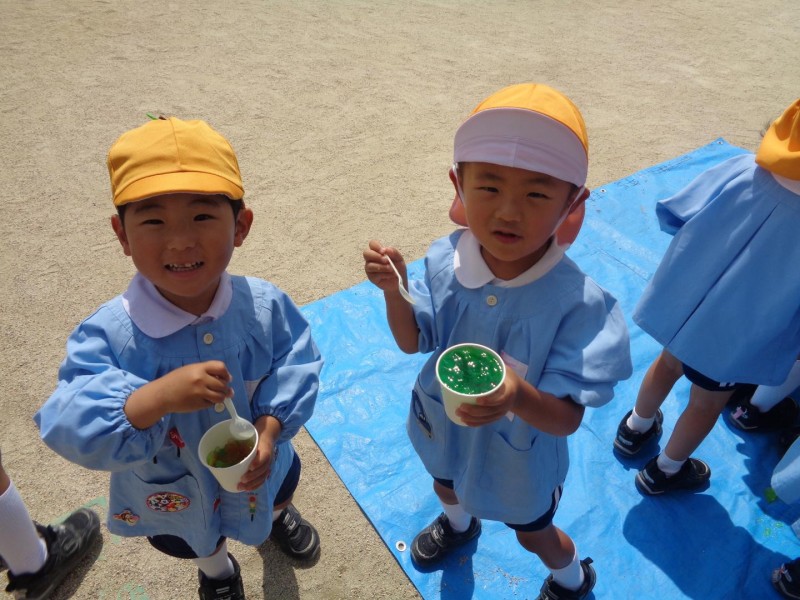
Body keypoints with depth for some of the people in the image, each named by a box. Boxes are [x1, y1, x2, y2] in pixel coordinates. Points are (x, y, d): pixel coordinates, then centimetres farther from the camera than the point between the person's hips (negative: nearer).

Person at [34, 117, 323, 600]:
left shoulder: (266, 306, -28)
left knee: (279, 490, 37)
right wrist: (156, 399, -54)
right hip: (173, 496, -1)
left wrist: (271, 426, -32)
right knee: (196, 542, 34)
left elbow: (296, 367, -16)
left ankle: (279, 514, 77)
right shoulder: (109, 334, -34)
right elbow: (73, 427, -37)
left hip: (258, 467, 1)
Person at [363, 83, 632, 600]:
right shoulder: (444, 262, -24)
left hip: (519, 455, -3)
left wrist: (520, 396, -53)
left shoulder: (580, 302, -35)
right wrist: (395, 289, -30)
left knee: (534, 533, 28)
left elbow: (568, 418, -31)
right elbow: (413, 342, -11)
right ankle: (458, 524, 77)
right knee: (446, 486, 37)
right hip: (443, 432, 4)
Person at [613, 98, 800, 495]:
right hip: (736, 338, -3)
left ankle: (635, 430, 56)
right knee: (706, 404, 22)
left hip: (683, 301, 4)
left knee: (669, 362, 31)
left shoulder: (741, 169, -21)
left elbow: (672, 215, -9)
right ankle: (665, 472, 45)